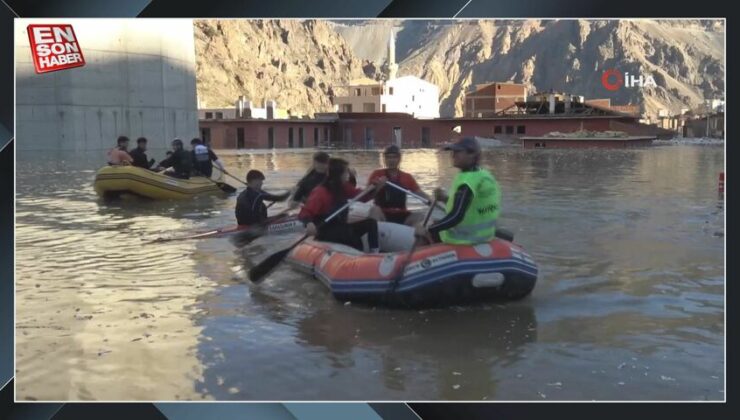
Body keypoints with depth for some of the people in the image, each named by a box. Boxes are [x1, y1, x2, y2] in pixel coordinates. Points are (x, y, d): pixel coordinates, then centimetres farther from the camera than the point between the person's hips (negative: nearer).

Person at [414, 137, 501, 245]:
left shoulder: (467, 181, -24)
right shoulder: (485, 175, 5)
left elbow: (456, 216, -32)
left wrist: (427, 231, -30)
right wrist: (446, 198, 6)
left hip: (464, 238, -9)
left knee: (420, 233, 5)